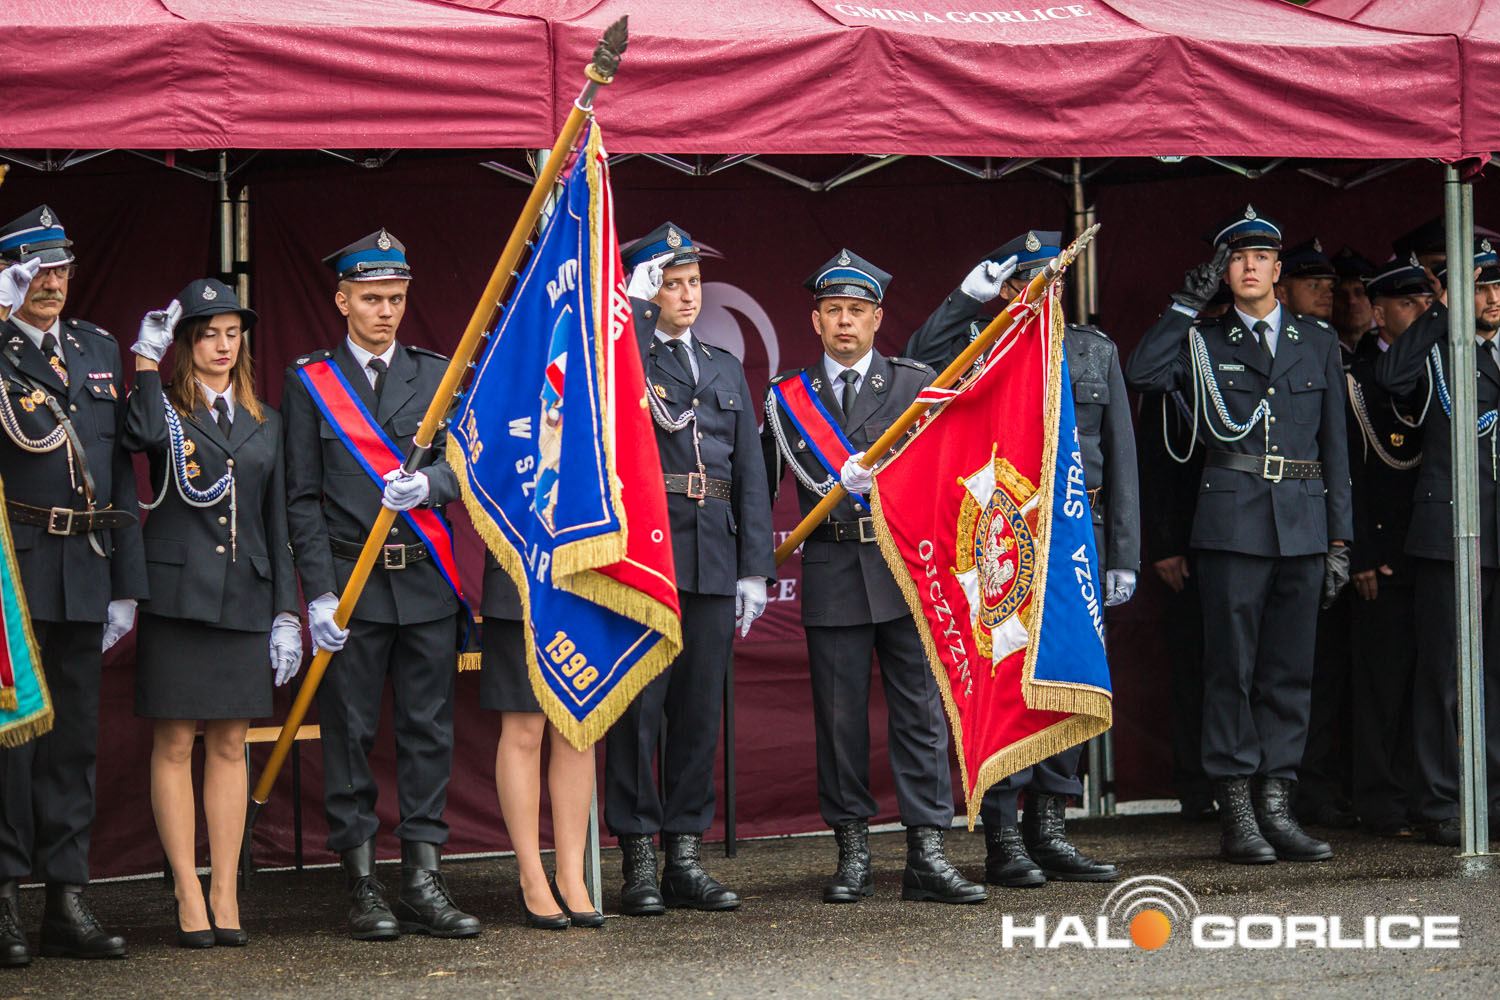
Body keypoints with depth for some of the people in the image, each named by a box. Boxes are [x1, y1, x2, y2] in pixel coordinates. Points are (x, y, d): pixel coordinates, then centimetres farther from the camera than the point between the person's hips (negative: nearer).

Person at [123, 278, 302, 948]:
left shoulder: (264, 423, 16)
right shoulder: (165, 405, 4)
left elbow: (277, 523, 15)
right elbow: (143, 435, -23)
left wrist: (287, 612, 9)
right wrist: (147, 359, -12)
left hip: (244, 598, 4)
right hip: (176, 592, -3)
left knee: (229, 746, 5)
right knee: (173, 744, -2)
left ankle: (224, 895, 8)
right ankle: (188, 897, 2)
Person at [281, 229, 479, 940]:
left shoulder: (436, 375, 12)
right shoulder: (308, 381, 5)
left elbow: (462, 464, 4)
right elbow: (302, 499, 1)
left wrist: (428, 483, -20)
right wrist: (319, 593, -7)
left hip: (428, 582, 2)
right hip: (350, 585, -2)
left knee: (428, 730, 2)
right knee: (350, 734, -1)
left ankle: (423, 881, 7)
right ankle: (362, 886, 6)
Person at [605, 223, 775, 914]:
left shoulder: (726, 370, 19)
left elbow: (750, 476, 15)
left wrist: (754, 570, 9)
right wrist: (636, 300, -15)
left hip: (713, 561, 5)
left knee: (700, 713, 6)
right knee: (636, 708, -3)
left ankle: (685, 857, 12)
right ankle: (639, 861, 1)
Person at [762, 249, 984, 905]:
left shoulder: (916, 383, 8)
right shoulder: (787, 396, 10)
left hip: (908, 571, 0)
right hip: (832, 573, 1)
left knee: (920, 711, -1)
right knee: (839, 716, 3)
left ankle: (926, 852, 2)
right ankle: (853, 854, 12)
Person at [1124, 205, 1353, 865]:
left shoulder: (1319, 344, 15)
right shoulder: (1204, 343, 9)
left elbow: (1334, 445, 14)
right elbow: (1140, 374, -11)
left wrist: (1339, 539, 8)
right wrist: (1186, 307, -6)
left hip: (1303, 525, 3)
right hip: (1232, 523, -3)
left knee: (1290, 668, 3)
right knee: (1232, 667, -3)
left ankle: (1275, 805, 8)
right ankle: (1236, 813, 1)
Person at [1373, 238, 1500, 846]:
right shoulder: (1436, 351, 5)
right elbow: (1391, 378, -17)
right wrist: (1441, 312, -10)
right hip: (1449, 531, -4)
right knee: (1445, 673, -1)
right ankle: (1441, 805, 3)